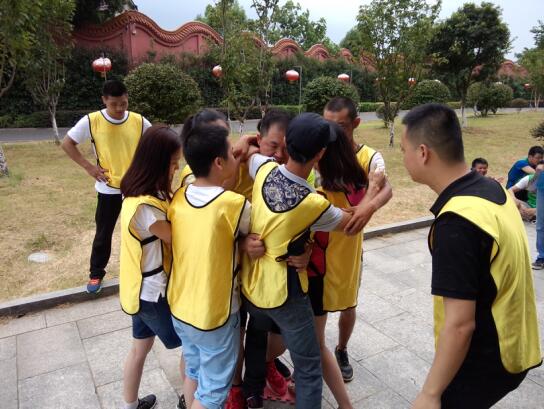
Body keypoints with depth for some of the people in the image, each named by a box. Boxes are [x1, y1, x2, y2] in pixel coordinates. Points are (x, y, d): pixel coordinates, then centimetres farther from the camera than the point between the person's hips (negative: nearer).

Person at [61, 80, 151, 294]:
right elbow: (67, 143, 0)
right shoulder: (91, 121, -11)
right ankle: (96, 274, 28)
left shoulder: (139, 121, -7)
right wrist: (88, 166, -7)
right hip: (108, 189, -1)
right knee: (103, 234, 10)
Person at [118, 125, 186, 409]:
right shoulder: (145, 207, -29)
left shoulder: (139, 194, 0)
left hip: (141, 289, 9)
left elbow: (168, 221, -1)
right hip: (155, 292, -9)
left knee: (140, 348, 24)